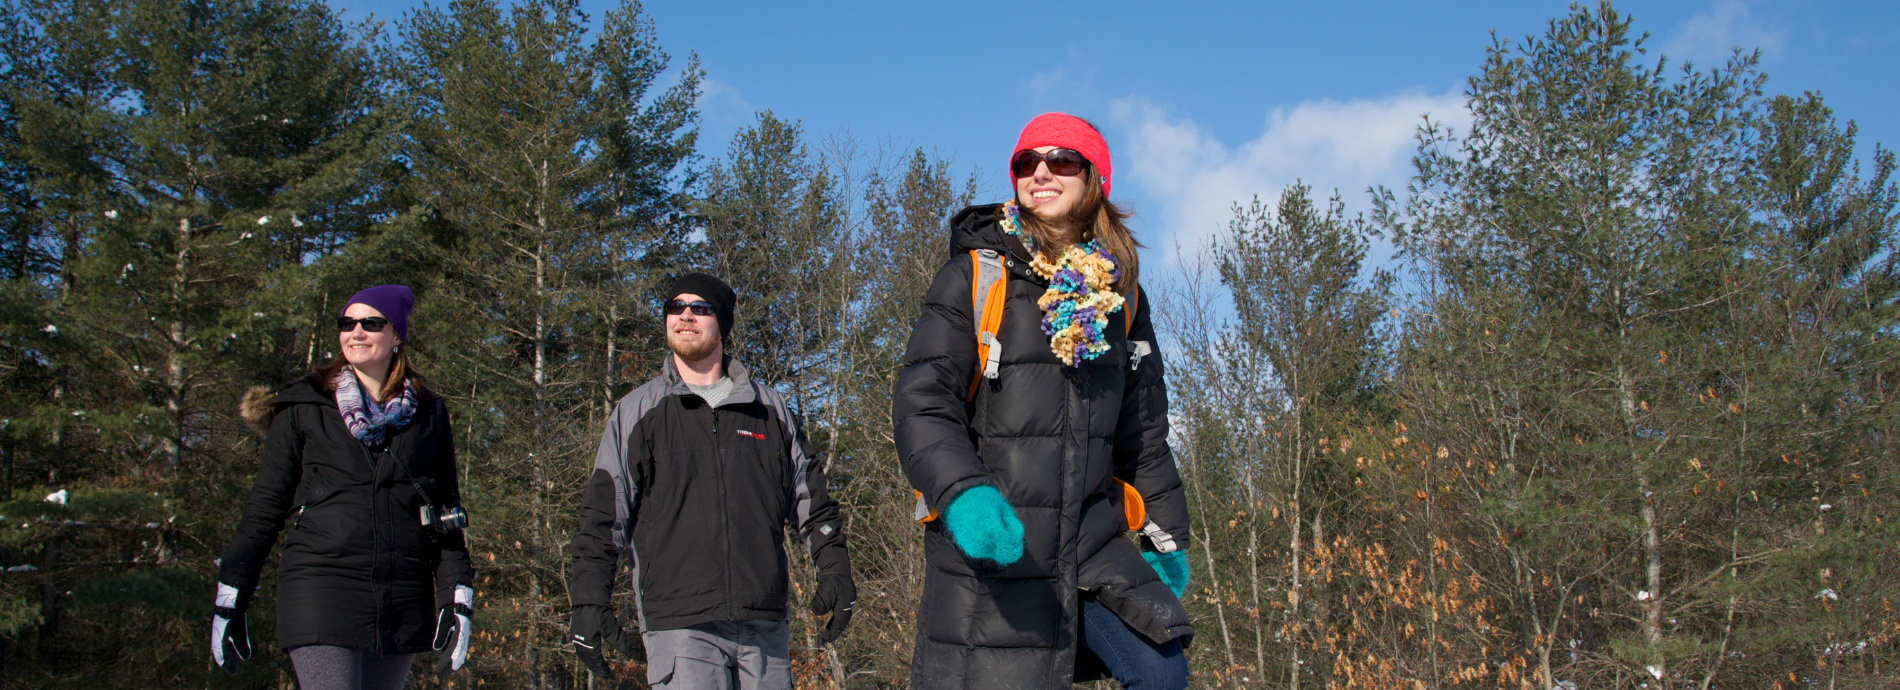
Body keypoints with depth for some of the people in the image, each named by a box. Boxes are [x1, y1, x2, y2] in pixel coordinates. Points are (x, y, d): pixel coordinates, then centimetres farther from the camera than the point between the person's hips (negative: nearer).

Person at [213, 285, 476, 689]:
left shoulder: (429, 414, 11)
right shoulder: (304, 408, 5)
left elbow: (447, 509, 12)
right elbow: (264, 508, 7)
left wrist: (457, 600, 3)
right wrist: (229, 600, 5)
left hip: (404, 602, 3)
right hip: (320, 592, -2)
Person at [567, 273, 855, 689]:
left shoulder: (768, 407, 15)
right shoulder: (637, 412, 10)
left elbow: (810, 496, 19)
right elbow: (603, 512, 8)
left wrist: (834, 570, 10)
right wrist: (588, 600, 0)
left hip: (766, 623, 2)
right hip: (679, 626, -2)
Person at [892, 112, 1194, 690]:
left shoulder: (1119, 294, 13)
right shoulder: (974, 275, -1)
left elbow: (1144, 431, 21)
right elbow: (922, 405, -9)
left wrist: (1166, 533, 21)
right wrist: (961, 494, -26)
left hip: (1092, 543, 4)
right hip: (989, 549, -4)